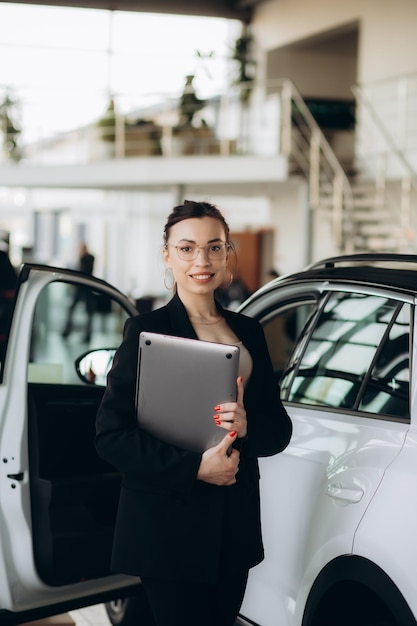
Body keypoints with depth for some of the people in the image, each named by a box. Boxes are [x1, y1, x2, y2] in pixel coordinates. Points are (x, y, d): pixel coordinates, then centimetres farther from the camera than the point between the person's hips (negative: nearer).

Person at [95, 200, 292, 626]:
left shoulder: (247, 331, 11)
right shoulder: (147, 330, -5)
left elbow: (279, 427, 11)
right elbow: (111, 435, -11)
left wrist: (247, 426, -12)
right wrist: (194, 466, -19)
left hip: (236, 523, 5)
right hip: (168, 525, -5)